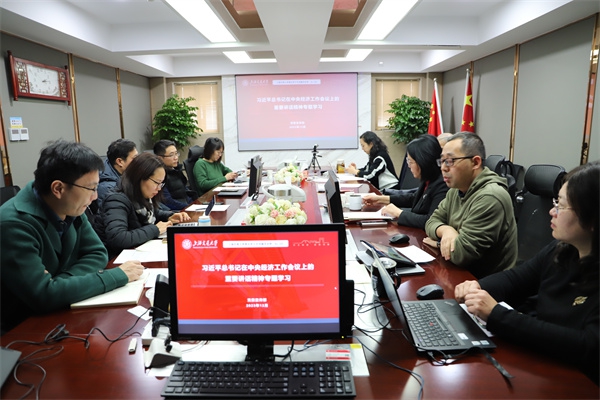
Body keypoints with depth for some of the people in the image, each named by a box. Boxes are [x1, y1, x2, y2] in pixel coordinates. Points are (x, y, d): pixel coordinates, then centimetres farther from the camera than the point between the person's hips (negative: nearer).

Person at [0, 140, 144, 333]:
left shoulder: (71, 208, -6)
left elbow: (97, 254, -1)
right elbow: (43, 295, -31)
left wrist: (61, 281, -19)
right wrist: (117, 276, -26)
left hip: (59, 315, 6)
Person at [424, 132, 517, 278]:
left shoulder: (489, 198, -24)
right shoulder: (456, 190, 5)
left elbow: (462, 253, -26)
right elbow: (432, 222, 5)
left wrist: (438, 243, -7)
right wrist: (445, 230, -16)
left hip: (486, 282, -7)